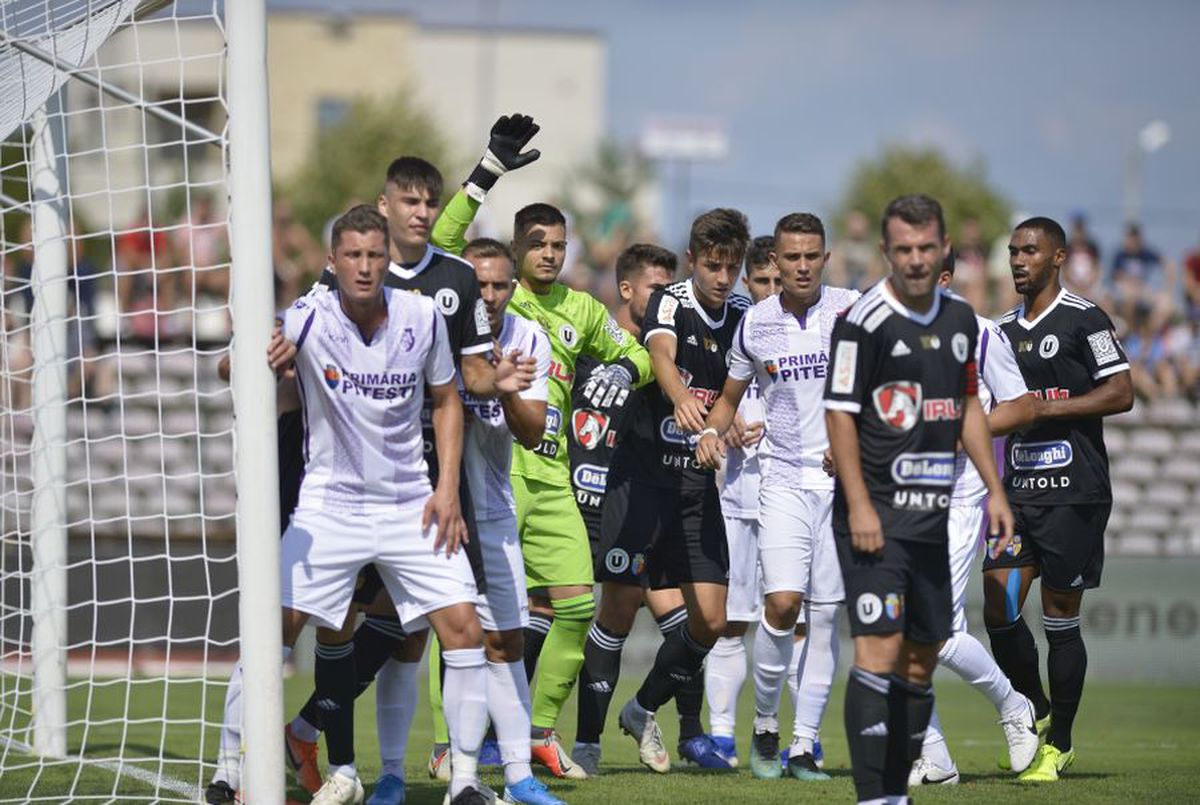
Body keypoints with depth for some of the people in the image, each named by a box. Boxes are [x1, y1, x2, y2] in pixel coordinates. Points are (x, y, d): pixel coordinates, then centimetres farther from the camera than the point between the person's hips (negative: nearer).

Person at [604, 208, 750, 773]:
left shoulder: (742, 317, 8)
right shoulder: (670, 303, -8)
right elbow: (661, 353, -31)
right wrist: (680, 396, -51)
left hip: (700, 483, 5)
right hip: (643, 475, -5)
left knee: (711, 619, -1)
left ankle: (644, 710, 22)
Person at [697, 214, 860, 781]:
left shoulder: (851, 310, -2)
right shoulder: (755, 323, 5)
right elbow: (730, 397, 18)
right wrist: (712, 431, -1)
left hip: (844, 478, 0)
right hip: (784, 479, 0)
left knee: (825, 615, 1)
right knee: (782, 603, -15)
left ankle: (803, 746, 8)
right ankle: (764, 725, 5)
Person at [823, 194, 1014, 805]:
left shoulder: (960, 319, 11)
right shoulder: (864, 321, -10)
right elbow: (839, 413, -11)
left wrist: (994, 490, 16)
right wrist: (859, 507, -17)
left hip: (931, 515, 7)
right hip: (876, 512, -7)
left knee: (922, 657, 9)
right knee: (880, 646, -15)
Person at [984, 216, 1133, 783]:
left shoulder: (1083, 320, -4)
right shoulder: (1003, 330, 16)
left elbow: (1120, 395, -12)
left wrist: (1043, 408, -15)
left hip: (1073, 492, -6)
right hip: (1017, 488, 6)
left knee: (1060, 619, -1)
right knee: (998, 612, -4)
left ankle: (1058, 745, 10)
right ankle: (1036, 715, 17)